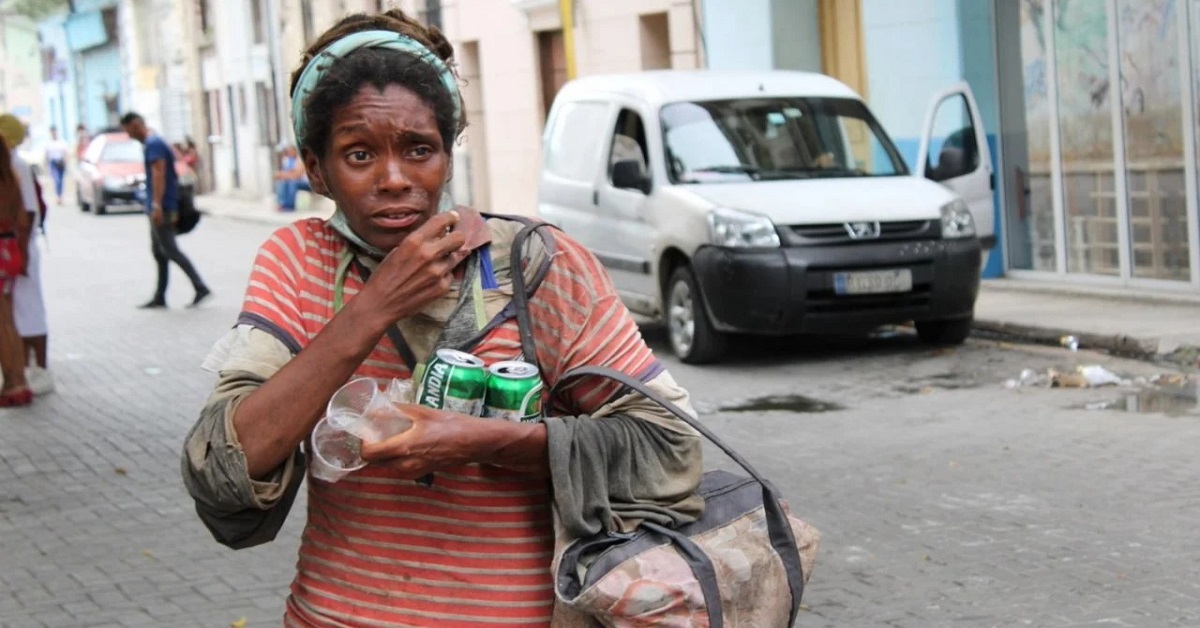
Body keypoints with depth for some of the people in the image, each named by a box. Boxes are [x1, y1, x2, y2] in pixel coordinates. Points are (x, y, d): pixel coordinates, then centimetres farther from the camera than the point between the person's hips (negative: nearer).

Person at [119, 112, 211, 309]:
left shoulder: (153, 144, -13)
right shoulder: (155, 143, 19)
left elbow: (159, 174, -22)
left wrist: (157, 205, -26)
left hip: (161, 207, -10)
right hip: (162, 208, 10)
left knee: (168, 249, -10)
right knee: (159, 251, 12)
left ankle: (201, 287, -13)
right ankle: (159, 297, 15)